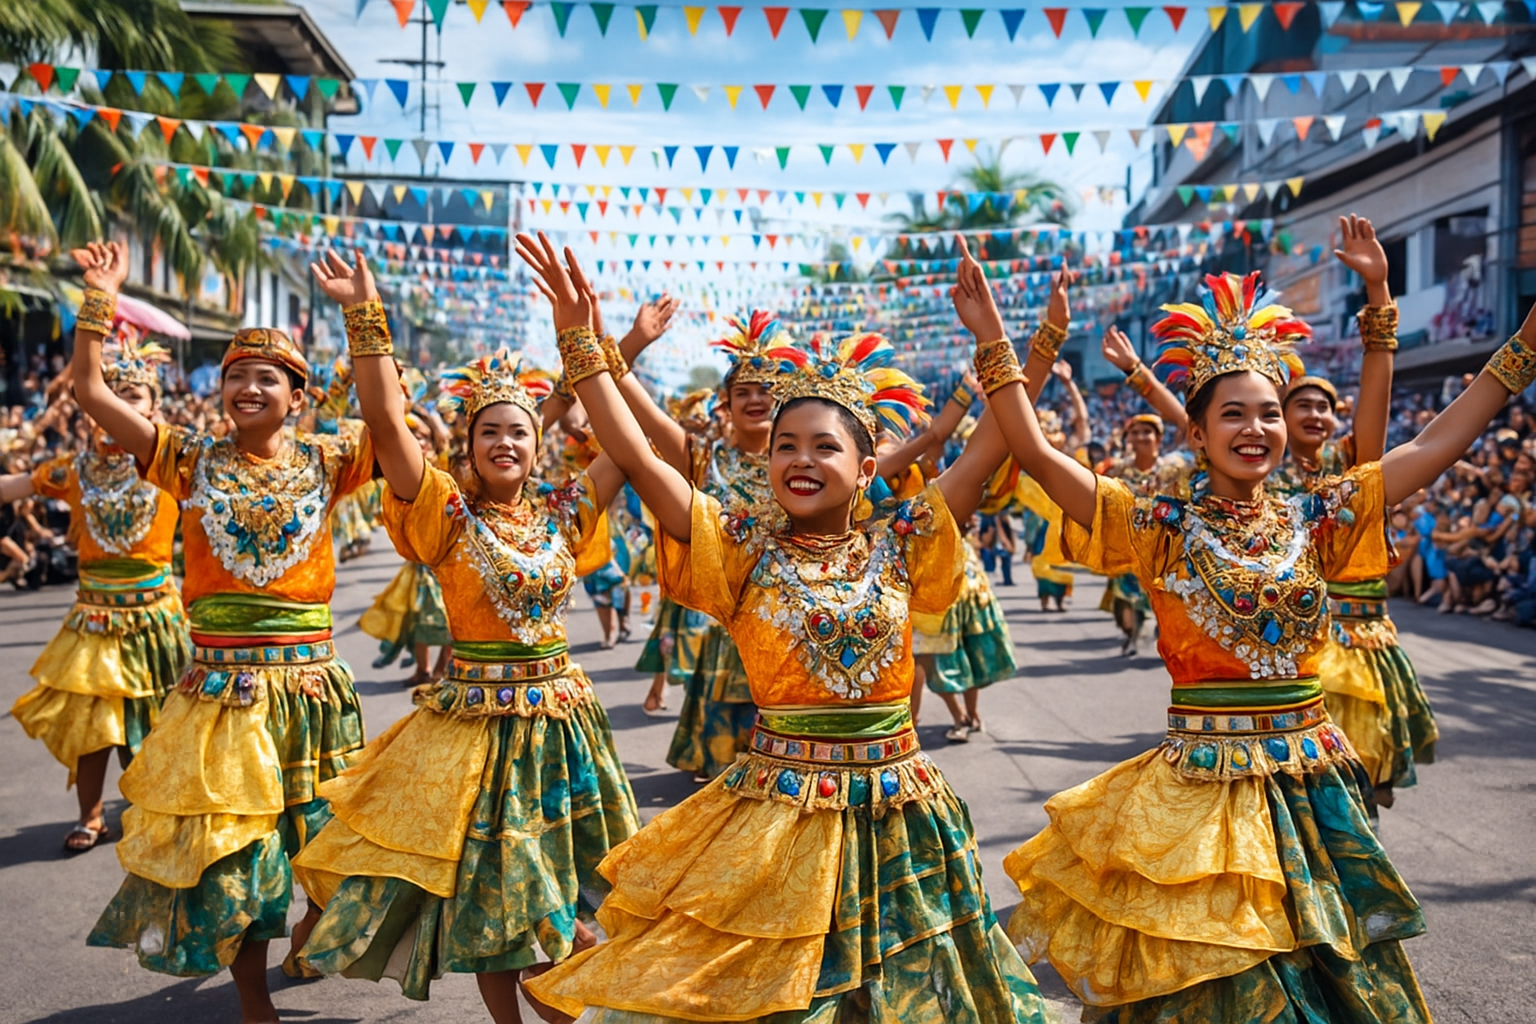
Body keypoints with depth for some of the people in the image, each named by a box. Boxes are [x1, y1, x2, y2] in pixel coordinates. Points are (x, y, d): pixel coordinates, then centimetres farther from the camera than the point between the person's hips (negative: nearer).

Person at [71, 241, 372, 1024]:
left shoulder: (322, 461, 3)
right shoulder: (192, 461, 3)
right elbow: (90, 391, 0)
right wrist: (100, 299, -4)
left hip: (308, 679, 0)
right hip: (219, 685, 0)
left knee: (322, 837, 11)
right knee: (228, 841, 5)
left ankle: (308, 942, 39)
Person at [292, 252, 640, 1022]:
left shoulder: (561, 514, 3)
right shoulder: (448, 516, -6)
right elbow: (386, 425, -18)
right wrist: (365, 318, -25)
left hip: (558, 715, 3)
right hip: (475, 718, -3)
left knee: (565, 889, 14)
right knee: (488, 889, 8)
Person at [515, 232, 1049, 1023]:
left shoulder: (900, 543, 1)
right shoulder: (744, 550, -3)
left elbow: (992, 448, -2)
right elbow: (637, 459, -11)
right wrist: (580, 341, -15)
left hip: (894, 809, 2)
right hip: (776, 808, -1)